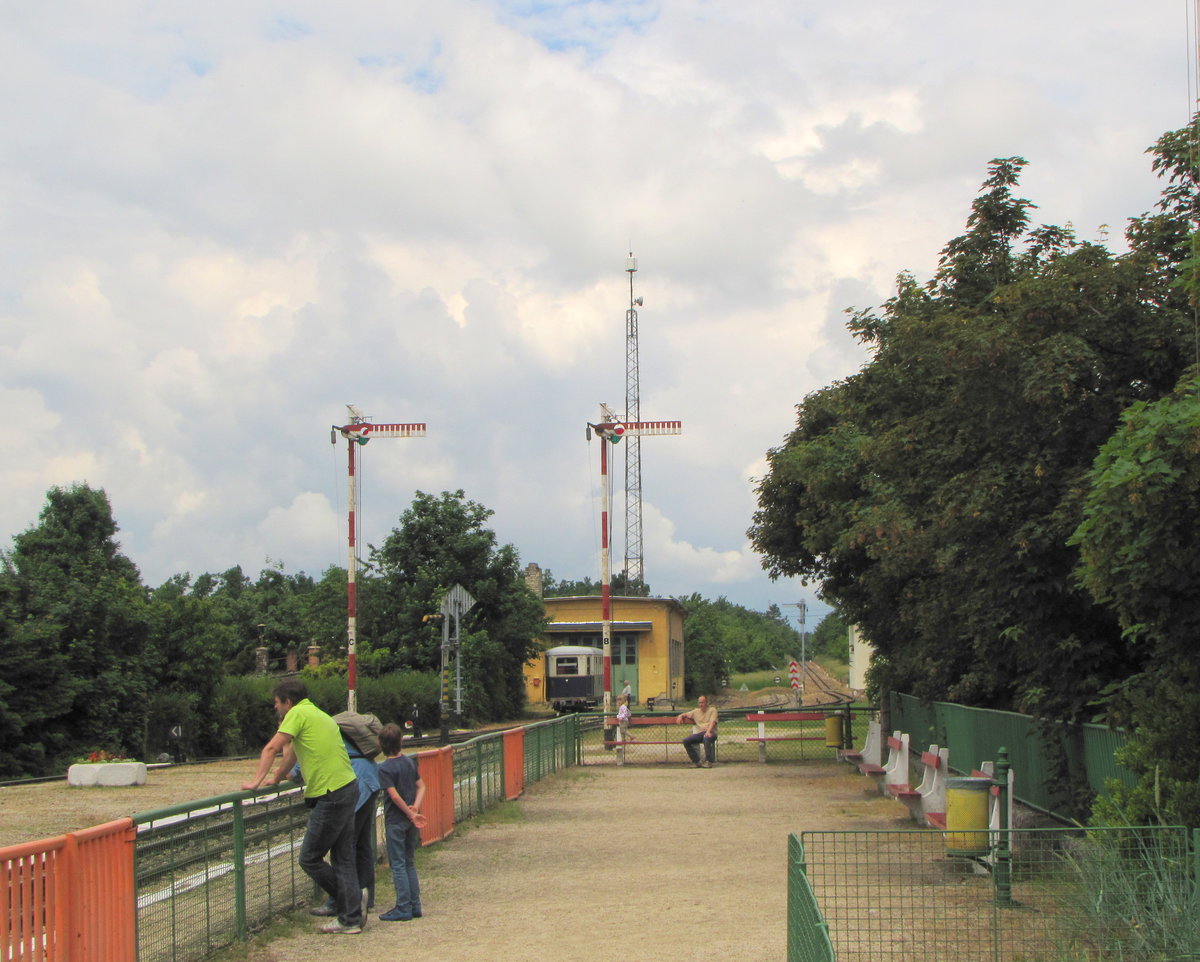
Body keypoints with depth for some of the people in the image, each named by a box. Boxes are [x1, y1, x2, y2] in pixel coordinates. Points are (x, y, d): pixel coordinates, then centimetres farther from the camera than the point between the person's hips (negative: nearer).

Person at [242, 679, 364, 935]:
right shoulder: (318, 715, 21)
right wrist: (278, 778, 42)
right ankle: (350, 919, 12)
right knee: (343, 858, 11)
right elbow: (291, 750, 33)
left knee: (310, 859, 0)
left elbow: (271, 749, -9)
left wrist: (256, 782, -4)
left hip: (331, 796, -9)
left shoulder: (298, 714, -6)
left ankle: (353, 897, 6)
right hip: (348, 788, 9)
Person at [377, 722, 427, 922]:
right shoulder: (410, 762, 6)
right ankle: (415, 905, 15)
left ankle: (403, 909, -2)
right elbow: (421, 786, 4)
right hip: (411, 822, 6)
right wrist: (415, 808, -7)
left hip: (395, 821, -6)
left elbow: (395, 796, -19)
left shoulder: (385, 768, -14)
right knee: (410, 863, 14)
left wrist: (411, 814, -13)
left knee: (398, 865, -1)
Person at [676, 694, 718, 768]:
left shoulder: (712, 710, 9)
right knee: (686, 741, -20)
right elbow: (685, 714, 30)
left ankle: (708, 762, -32)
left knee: (706, 738, -41)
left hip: (710, 732, -5)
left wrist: (708, 731, -24)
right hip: (699, 733, 5)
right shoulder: (696, 711, 24)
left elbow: (713, 722, -6)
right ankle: (696, 761, -14)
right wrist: (680, 716, 4)